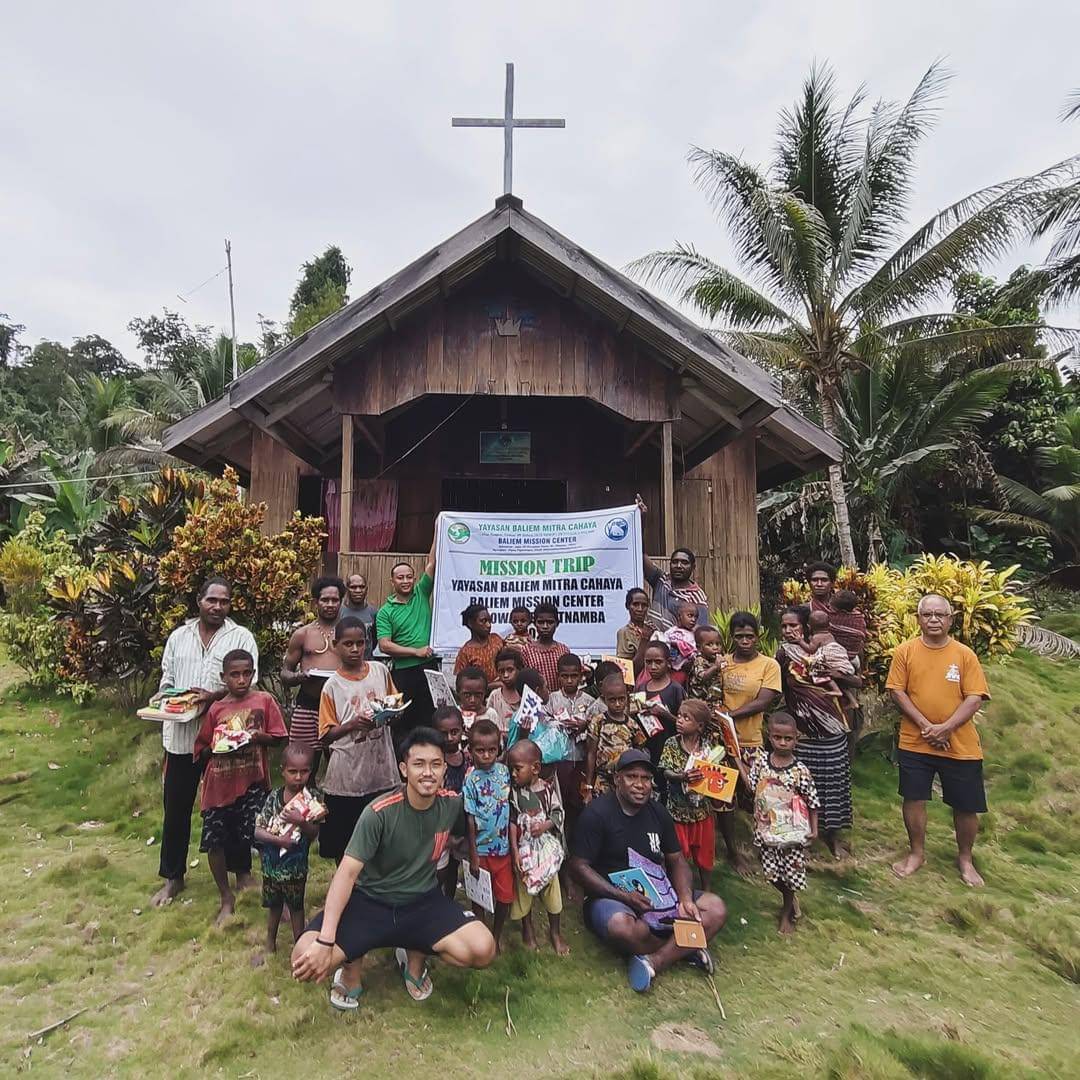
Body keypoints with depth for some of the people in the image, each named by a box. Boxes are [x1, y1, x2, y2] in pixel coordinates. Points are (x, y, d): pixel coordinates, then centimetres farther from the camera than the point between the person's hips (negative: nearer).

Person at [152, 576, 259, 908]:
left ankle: (242, 870, 30)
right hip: (181, 735, 3)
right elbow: (166, 682, 12)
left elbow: (249, 684, -10)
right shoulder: (179, 637, 8)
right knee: (176, 808, 13)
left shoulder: (241, 637, -3)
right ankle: (173, 877, 32)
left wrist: (214, 696, -24)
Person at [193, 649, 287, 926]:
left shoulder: (264, 700, -2)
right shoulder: (216, 709, 3)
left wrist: (259, 737, -18)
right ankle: (226, 899, 28)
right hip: (219, 784, 3)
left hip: (252, 782, -3)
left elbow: (279, 737, 0)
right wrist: (217, 747, -12)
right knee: (214, 843, 7)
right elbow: (201, 749, 8)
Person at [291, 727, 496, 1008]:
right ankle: (353, 964, 9)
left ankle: (415, 955, 11)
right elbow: (348, 872, -25)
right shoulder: (379, 813, -22)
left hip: (423, 901, 3)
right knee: (307, 959, -28)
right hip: (369, 901, -3)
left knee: (483, 951, -21)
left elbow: (460, 836, 14)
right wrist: (325, 941, -32)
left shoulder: (452, 804, -10)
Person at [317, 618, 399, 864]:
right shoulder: (332, 686, -7)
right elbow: (327, 735, -5)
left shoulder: (380, 670, 0)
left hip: (382, 769, 2)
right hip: (347, 774, -2)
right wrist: (353, 724, -22)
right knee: (344, 843, 12)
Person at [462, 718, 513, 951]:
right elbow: (471, 820, -13)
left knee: (505, 896, 13)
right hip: (481, 849, -3)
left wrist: (513, 843, 6)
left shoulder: (503, 771, -5)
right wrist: (473, 857, -10)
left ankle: (497, 935, 36)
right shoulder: (471, 780, -17)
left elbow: (509, 807, 5)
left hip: (503, 846, 4)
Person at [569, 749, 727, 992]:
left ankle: (654, 961, -21)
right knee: (622, 926, -38)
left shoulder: (658, 812, 6)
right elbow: (579, 866, -14)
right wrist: (624, 897, -21)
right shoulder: (597, 812, -12)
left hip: (656, 895, 5)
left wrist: (686, 899, -10)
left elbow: (676, 861, 9)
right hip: (610, 897, -5)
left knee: (715, 908, -12)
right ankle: (683, 948, -9)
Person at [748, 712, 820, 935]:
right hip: (766, 828, 3)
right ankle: (790, 899, 45)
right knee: (772, 872, 14)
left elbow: (812, 802, -9)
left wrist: (814, 829, -11)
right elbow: (752, 787, 4)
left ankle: (786, 913, 37)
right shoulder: (761, 760, -9)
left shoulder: (800, 771, -18)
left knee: (791, 873, 12)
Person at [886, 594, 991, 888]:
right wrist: (925, 725, -14)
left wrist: (945, 728, -17)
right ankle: (916, 853, 28)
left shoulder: (965, 654, -4)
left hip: (960, 745, 0)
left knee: (966, 806, 9)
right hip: (915, 742, 0)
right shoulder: (905, 651, -3)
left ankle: (965, 858, 33)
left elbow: (974, 698, -7)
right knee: (913, 798, 7)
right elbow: (897, 691, -5)